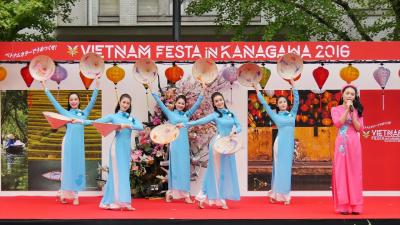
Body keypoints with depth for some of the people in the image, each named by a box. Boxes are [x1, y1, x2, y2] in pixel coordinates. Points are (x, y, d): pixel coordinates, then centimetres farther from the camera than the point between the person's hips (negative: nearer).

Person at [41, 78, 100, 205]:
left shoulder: (84, 113, 14)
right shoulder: (65, 113, 11)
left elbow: (92, 101, 7)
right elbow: (54, 101, 10)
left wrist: (96, 88, -2)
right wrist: (46, 89, 8)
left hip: (79, 143, 2)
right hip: (68, 141, -2)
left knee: (78, 167, 2)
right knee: (67, 167, -1)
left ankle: (74, 195, 6)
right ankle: (64, 194, 3)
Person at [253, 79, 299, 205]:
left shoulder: (292, 114, 11)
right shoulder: (275, 116, 6)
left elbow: (296, 101, 7)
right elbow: (265, 104, 6)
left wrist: (293, 87, 3)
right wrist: (258, 91, 6)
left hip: (290, 144, 2)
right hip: (280, 142, -2)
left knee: (287, 169, 4)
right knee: (279, 168, -2)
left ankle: (285, 195, 6)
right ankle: (275, 194, 1)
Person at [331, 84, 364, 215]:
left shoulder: (357, 110, 12)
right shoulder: (336, 109, 7)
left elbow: (359, 128, 0)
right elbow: (338, 123, -11)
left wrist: (352, 112, -8)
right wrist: (347, 110, -10)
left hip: (354, 144, 2)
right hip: (342, 144, -2)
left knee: (354, 173, 0)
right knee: (341, 173, -4)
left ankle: (355, 205, 2)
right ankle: (343, 205, -3)